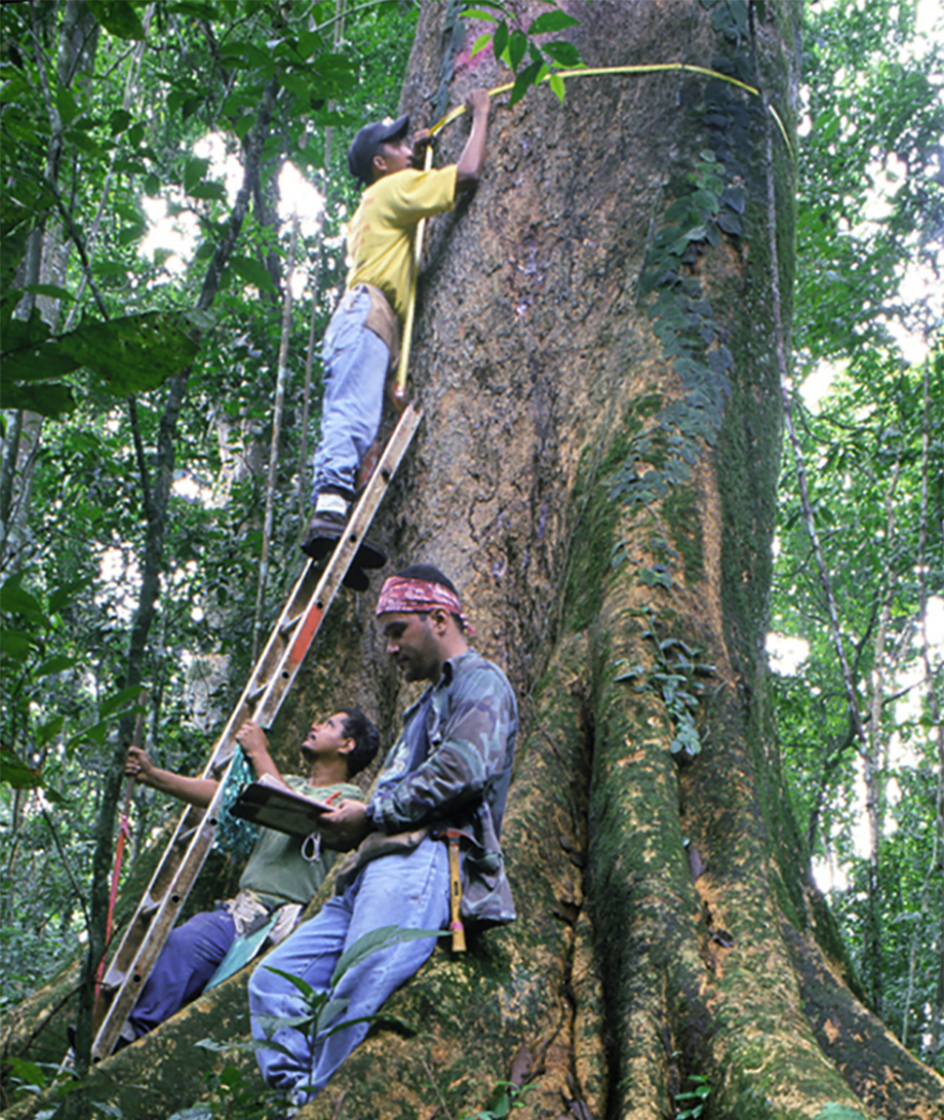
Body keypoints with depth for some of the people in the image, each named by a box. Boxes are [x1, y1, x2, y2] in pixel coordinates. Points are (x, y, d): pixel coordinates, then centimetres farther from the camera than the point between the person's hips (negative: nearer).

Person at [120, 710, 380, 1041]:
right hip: (242, 907, 7)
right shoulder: (288, 784, 27)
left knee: (187, 940, -28)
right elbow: (218, 794, 16)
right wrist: (154, 776, 4)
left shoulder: (347, 797, 3)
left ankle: (136, 1035, -22)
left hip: (280, 917, -7)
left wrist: (260, 753, -8)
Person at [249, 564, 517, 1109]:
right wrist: (348, 824, 15)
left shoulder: (480, 681, 5)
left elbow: (464, 772, -15)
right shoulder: (431, 701, 37)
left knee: (352, 1009, -25)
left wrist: (371, 813, -6)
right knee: (273, 981, -2)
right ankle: (299, 1097, -9)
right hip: (376, 868, 11)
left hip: (421, 860, -11)